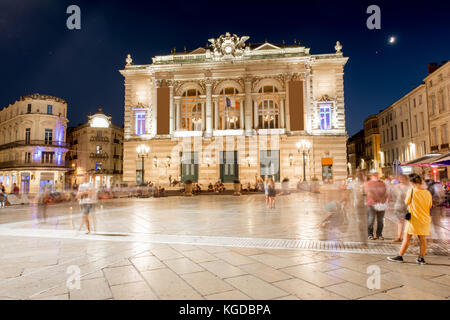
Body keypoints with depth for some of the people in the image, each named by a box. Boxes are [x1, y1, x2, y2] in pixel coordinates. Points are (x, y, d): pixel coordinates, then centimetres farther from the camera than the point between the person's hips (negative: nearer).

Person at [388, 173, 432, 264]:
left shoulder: (411, 191, -13)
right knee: (423, 239, 12)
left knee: (407, 238, 3)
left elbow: (406, 203, -2)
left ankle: (400, 256, 9)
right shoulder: (428, 193, 0)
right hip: (425, 219, 4)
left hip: (414, 218, -4)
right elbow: (430, 206, 9)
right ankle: (421, 258, 19)